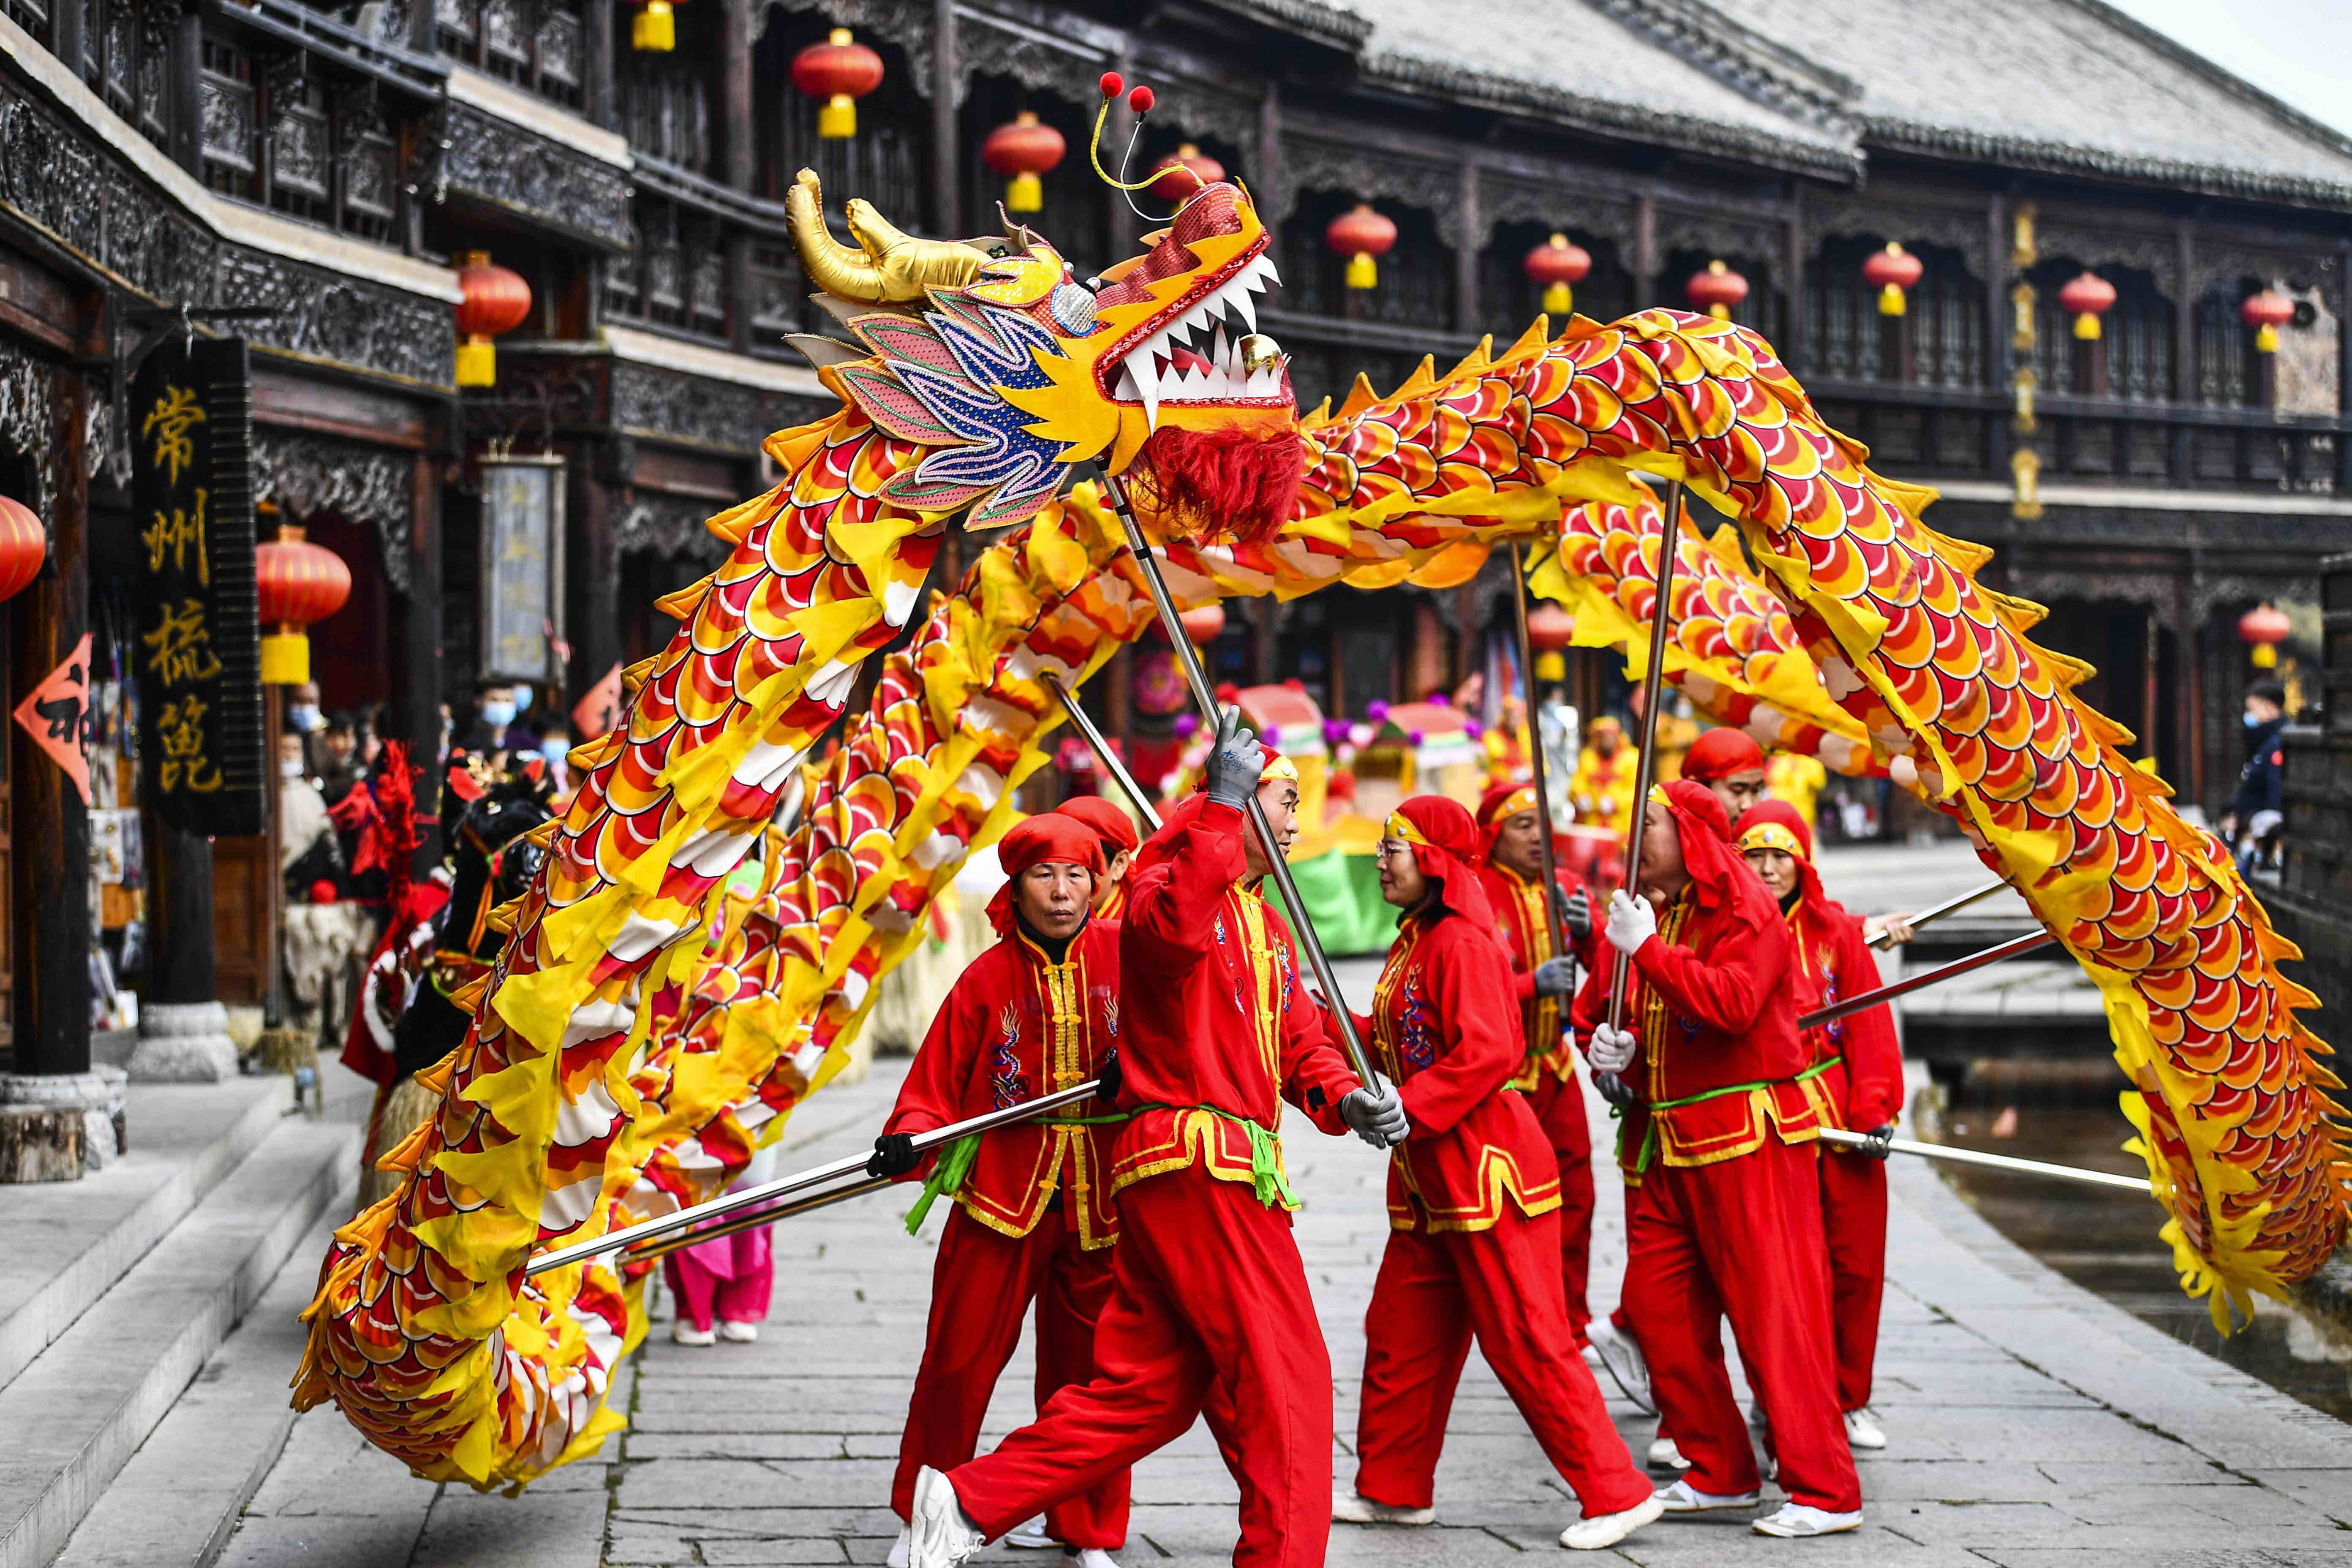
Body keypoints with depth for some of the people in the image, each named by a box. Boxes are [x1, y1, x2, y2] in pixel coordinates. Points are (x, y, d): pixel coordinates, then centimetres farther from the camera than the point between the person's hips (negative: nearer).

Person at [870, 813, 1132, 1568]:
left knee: (1090, 1372, 7)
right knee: (959, 1361, 1)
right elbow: (936, 1088, 0)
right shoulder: (987, 979, -2)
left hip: (1100, 1203, 1)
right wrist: (910, 1140, -19)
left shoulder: (1121, 954, 0)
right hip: (1000, 1199, -1)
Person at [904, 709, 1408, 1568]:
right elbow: (1170, 924, -31)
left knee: (1144, 1387, 10)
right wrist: (1221, 803, -32)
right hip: (1199, 1162, -10)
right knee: (1286, 1383, -8)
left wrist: (1347, 1097, 0)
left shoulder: (1267, 926, 26)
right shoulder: (1172, 872, -5)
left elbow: (1300, 1040, 21)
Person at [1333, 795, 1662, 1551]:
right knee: (1400, 1333, 15)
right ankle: (1394, 1489, 26)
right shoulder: (1415, 941, 14)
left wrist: (1406, 1109, -25)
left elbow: (1487, 1052, -25)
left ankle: (1617, 1493, -1)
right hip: (1429, 1174, 10)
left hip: (1484, 1166, -10)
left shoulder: (1462, 942, -16)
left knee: (1526, 1341, -7)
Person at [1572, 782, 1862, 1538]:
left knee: (1772, 1311, -9)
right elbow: (1593, 1005, 23)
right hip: (1660, 1141, 8)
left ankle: (1825, 1491, -6)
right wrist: (1601, 1045, 1)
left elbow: (1732, 1002, -25)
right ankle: (1720, 1473, 20)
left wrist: (1650, 950, -23)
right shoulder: (1639, 911, 14)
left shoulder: (1747, 912, -9)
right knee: (1660, 1310, 8)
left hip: (1746, 1140, -8)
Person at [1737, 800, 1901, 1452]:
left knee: (1856, 1264, 7)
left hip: (1843, 1123, 2)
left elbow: (1867, 1023, 4)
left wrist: (1875, 1109, -4)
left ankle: (1850, 1401, 23)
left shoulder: (1836, 931, 5)